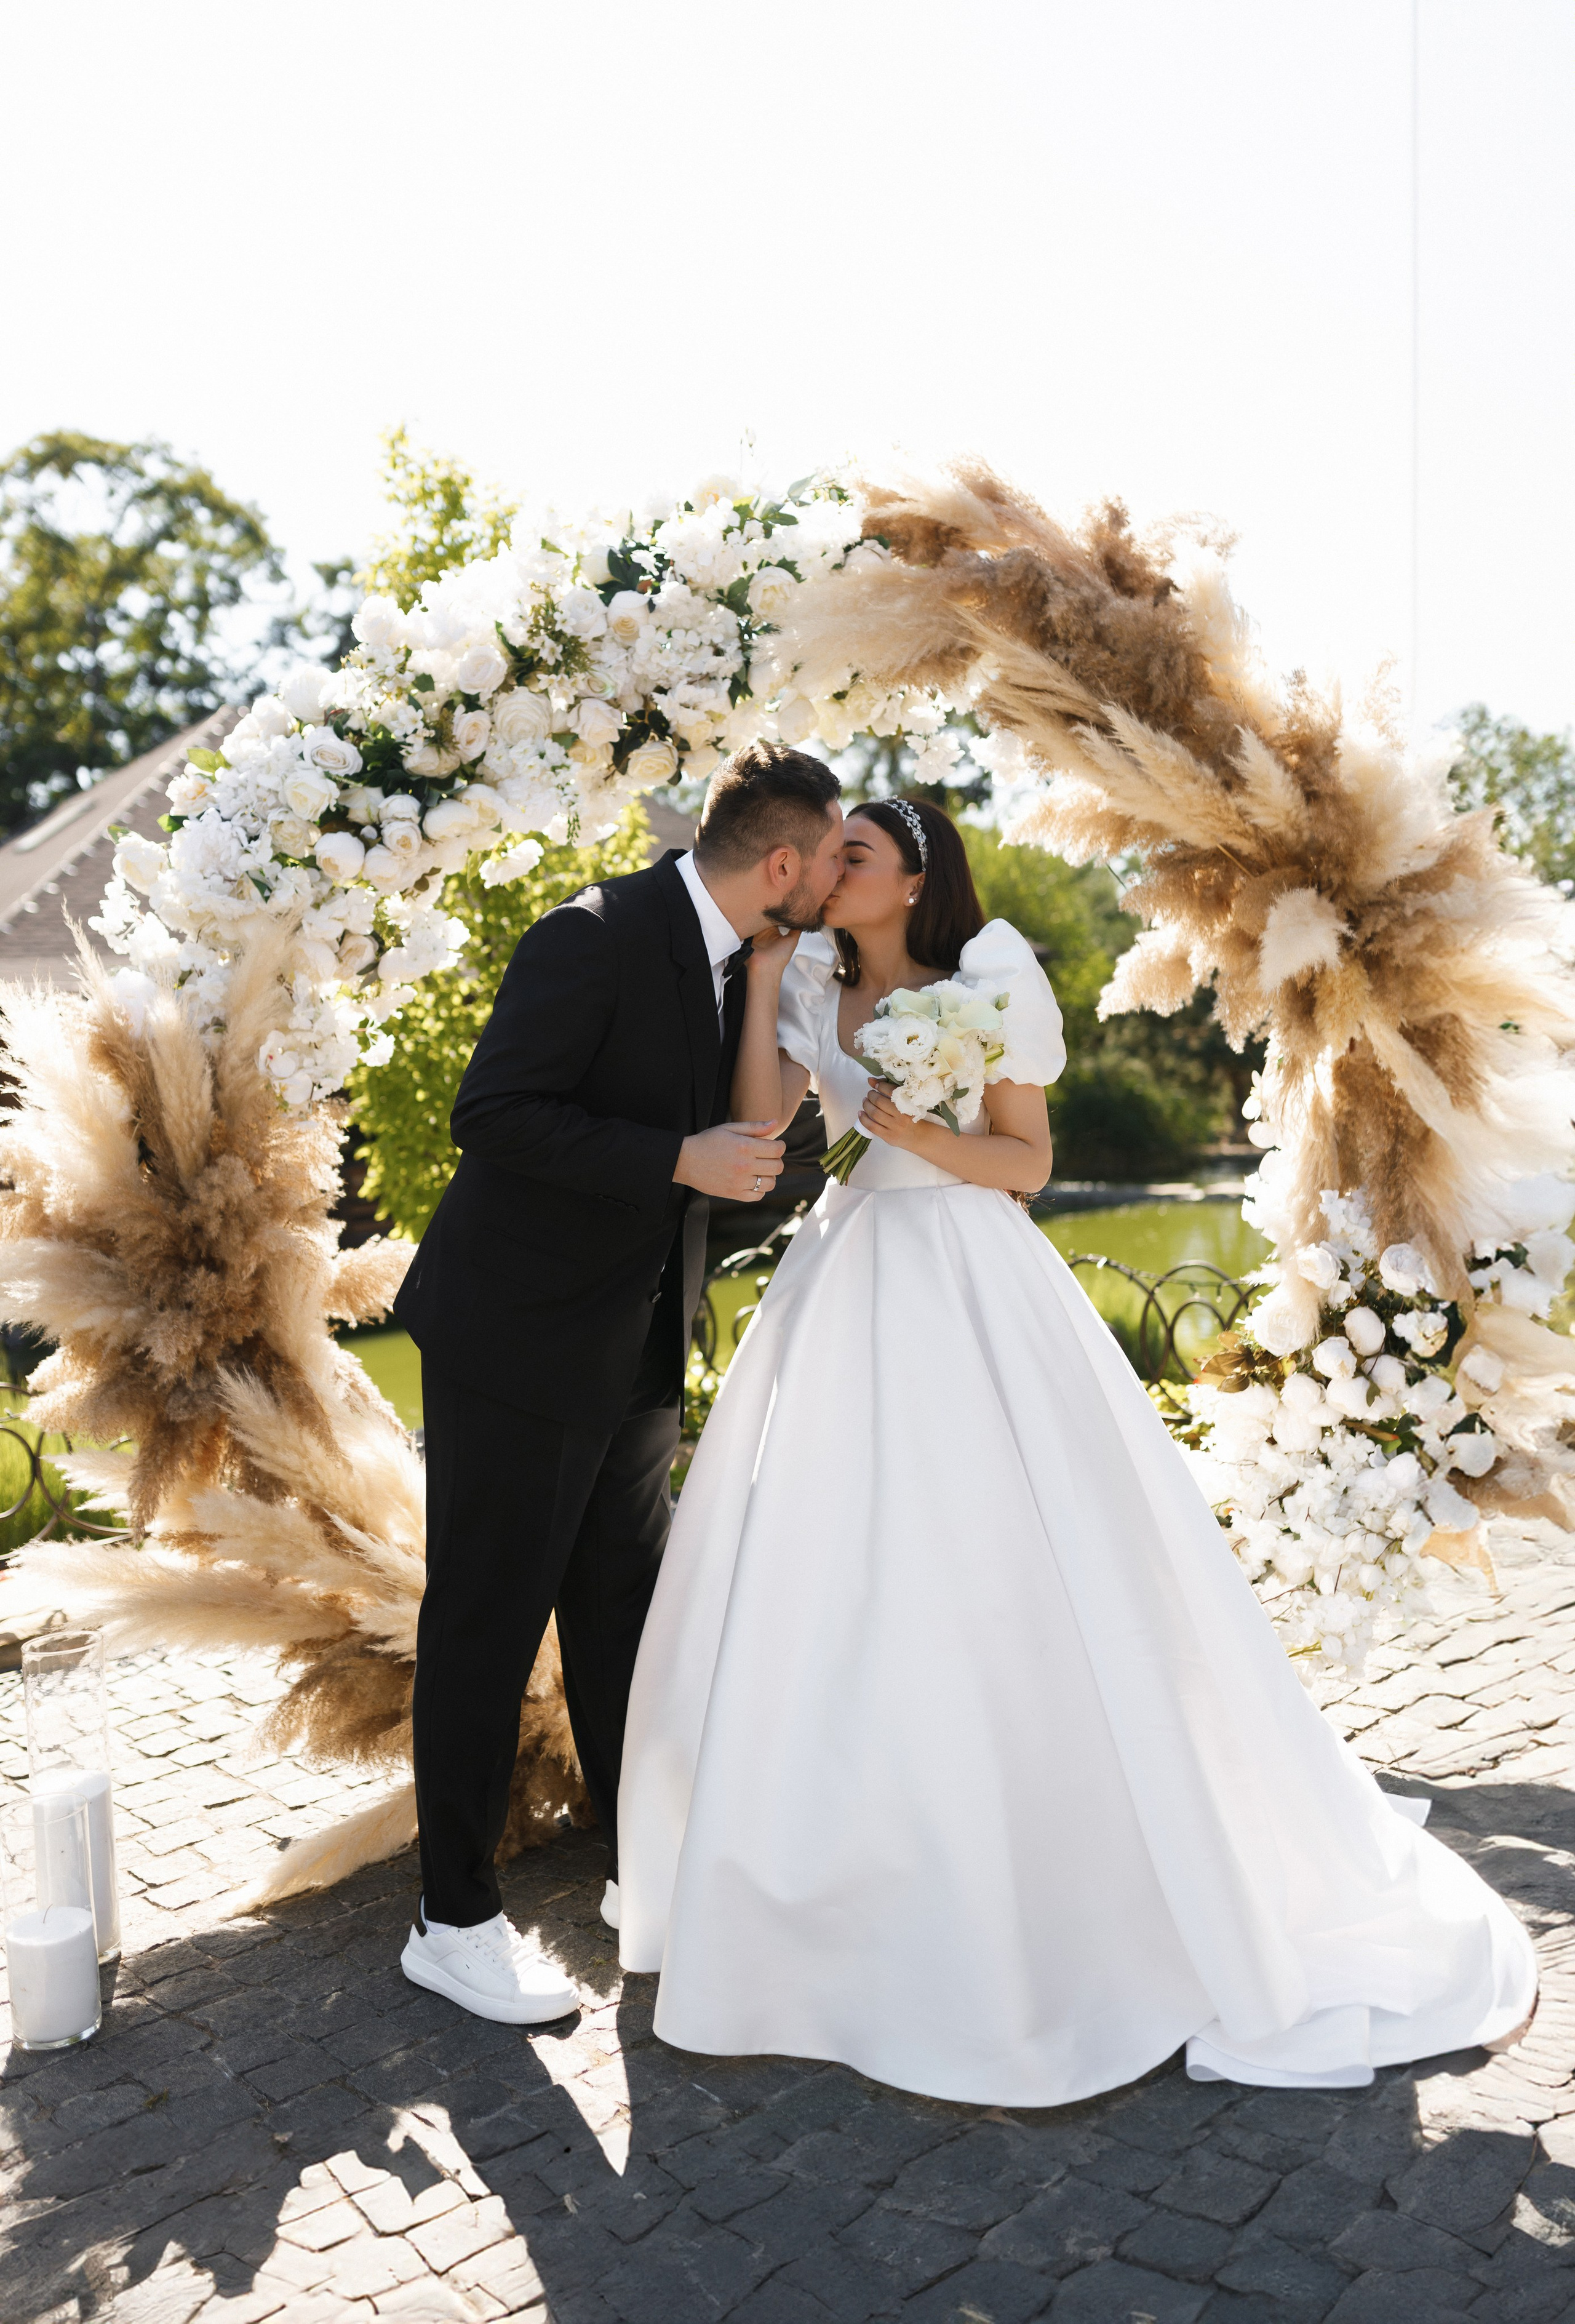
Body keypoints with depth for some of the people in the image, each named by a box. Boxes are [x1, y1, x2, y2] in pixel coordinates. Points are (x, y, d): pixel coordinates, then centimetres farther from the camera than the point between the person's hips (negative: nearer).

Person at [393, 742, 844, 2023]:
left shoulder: (735, 960, 8)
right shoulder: (596, 938, -19)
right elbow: (495, 1113, -25)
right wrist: (681, 1158, -25)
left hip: (634, 1352, 8)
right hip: (518, 1341, -8)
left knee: (627, 1614, 18)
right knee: (488, 1623, 4)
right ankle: (457, 1919, 19)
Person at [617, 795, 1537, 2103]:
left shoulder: (990, 978, -4)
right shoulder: (814, 988, 9)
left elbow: (1028, 1163, -2)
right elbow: (757, 1126, -3)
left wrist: (912, 1130, -18)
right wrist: (762, 976, -4)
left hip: (970, 1294, -5)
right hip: (851, 1295, 5)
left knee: (1013, 1590, -2)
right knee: (825, 1585, 6)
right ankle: (832, 1881, 25)